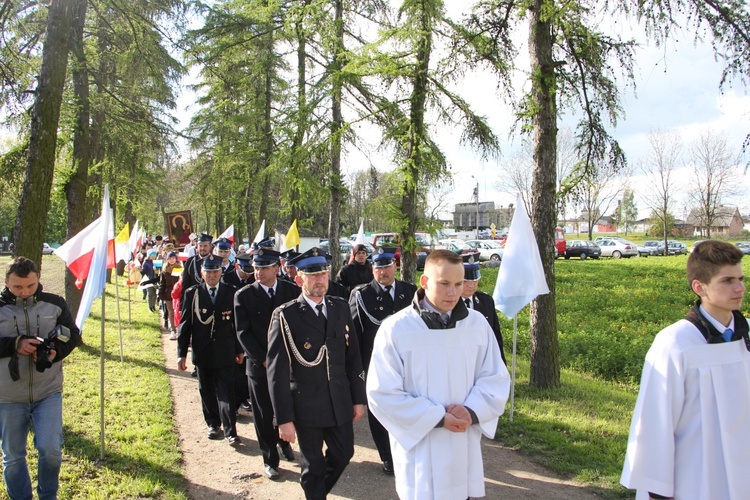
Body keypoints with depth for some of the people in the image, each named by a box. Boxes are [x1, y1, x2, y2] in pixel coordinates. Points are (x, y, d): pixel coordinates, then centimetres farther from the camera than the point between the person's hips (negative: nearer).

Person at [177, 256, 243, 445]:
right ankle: (213, 424, 31)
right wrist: (182, 353, -2)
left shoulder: (230, 292, -1)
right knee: (207, 391, 14)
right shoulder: (192, 293, -1)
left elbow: (237, 322, 4)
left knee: (226, 392, -3)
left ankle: (230, 431, 2)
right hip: (202, 352, 1)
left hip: (225, 352, -1)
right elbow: (185, 324, 1)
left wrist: (239, 349, 6)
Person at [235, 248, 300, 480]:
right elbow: (243, 333, -5)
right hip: (260, 364, -1)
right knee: (264, 415, 7)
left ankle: (283, 440, 40)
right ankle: (270, 459, 25)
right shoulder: (244, 296, -4)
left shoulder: (292, 291, 1)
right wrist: (263, 359, -10)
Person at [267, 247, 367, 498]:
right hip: (306, 406, -4)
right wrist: (284, 419, -15)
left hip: (340, 403, 5)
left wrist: (358, 398, 6)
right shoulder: (285, 315, -12)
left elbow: (353, 356, 7)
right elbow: (277, 371, -13)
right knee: (313, 464, 11)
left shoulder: (341, 308, 2)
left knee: (344, 453, 18)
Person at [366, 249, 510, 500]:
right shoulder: (395, 329, -12)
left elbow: (496, 378, 5)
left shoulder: (477, 323, -1)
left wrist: (472, 412, -14)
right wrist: (438, 418, -16)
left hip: (465, 450, 4)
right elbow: (383, 394, -11)